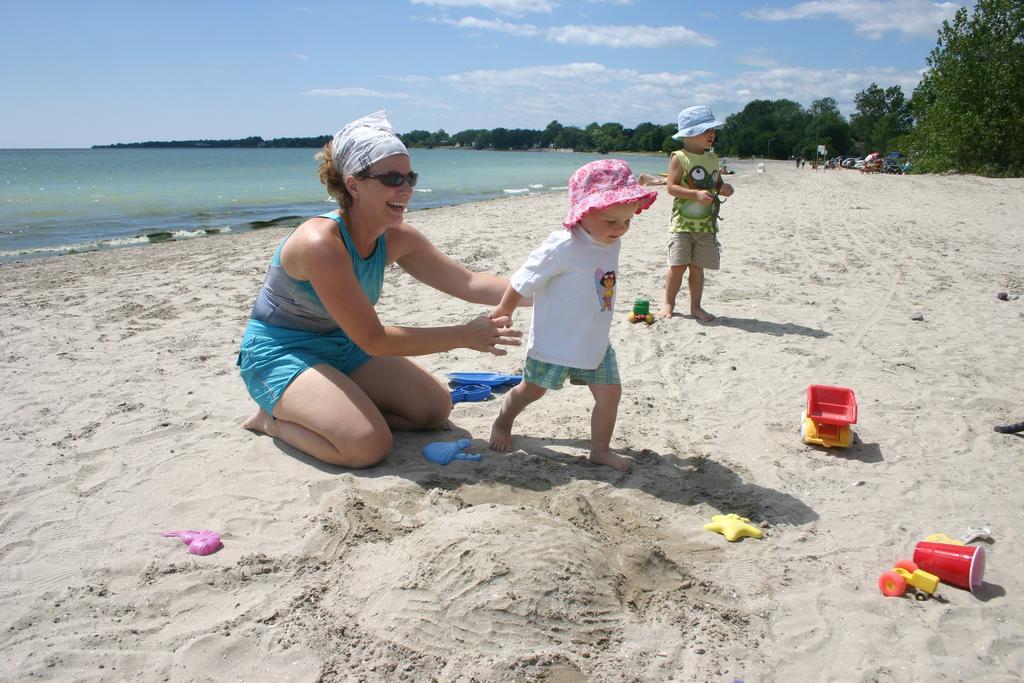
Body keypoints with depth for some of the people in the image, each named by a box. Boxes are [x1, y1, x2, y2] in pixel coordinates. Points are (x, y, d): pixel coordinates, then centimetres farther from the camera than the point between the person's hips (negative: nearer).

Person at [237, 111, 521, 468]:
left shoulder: (397, 238, -9)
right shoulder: (321, 243, -31)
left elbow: (469, 283, -6)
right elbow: (374, 339, -29)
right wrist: (465, 335, -27)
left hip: (341, 346, 8)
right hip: (280, 355, -8)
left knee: (435, 408, 4)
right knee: (369, 445, -27)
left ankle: (301, 410, 13)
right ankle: (274, 420, 1)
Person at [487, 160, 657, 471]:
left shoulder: (612, 243, -1)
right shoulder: (563, 246, -25)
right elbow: (524, 281, -16)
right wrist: (502, 313, -5)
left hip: (595, 343, 6)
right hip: (555, 342, -6)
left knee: (610, 393, 1)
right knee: (531, 390, 12)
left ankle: (600, 449, 17)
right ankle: (503, 421, 39)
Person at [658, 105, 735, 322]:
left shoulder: (712, 158, 12)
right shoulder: (679, 158, -7)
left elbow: (717, 184, 21)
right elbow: (672, 187, -15)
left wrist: (725, 188, -2)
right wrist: (696, 194, -25)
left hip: (706, 224, 5)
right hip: (683, 223, -5)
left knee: (697, 266, 8)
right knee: (678, 265, -7)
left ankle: (695, 306, 17)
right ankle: (668, 303, 10)